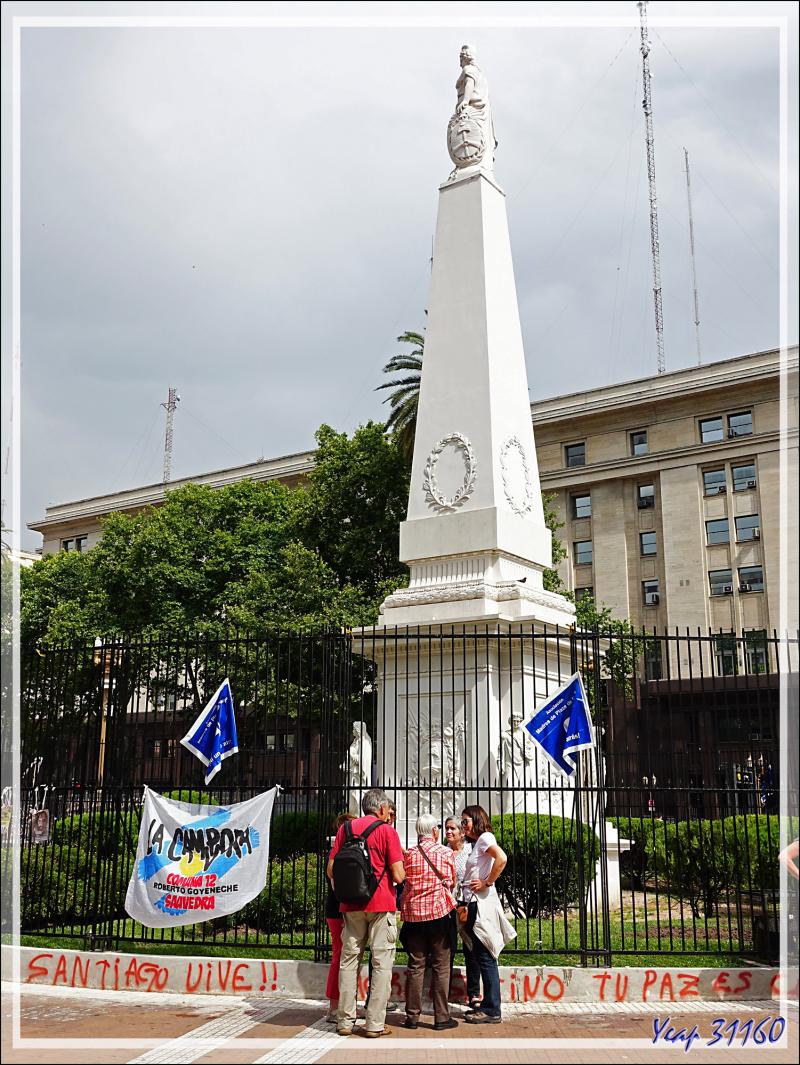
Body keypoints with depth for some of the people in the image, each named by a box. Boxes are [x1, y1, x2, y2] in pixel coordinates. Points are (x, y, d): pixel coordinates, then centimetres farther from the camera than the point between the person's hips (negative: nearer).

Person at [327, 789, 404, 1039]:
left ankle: (345, 1020, 13)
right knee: (381, 962, 2)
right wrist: (401, 870, 12)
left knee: (348, 960, 11)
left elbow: (331, 870, 7)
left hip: (351, 905, 4)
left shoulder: (346, 828, 7)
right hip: (381, 905, -4)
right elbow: (398, 876, -10)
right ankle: (375, 1023, 2)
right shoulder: (387, 831, -5)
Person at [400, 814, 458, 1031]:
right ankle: (441, 1017, 4)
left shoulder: (408, 854, 2)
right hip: (439, 911, -2)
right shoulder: (445, 852, -2)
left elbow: (404, 882, 11)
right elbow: (452, 883, 7)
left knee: (415, 965, 8)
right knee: (441, 966, 3)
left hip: (413, 913, 3)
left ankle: (412, 1016, 10)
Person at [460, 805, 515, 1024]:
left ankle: (491, 1010, 0)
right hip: (473, 904, 10)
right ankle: (476, 1003, 25)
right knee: (471, 955, 16)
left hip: (482, 904, -10)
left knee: (485, 958, -5)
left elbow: (502, 858, -28)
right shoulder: (476, 843, 19)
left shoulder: (485, 837, -9)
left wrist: (487, 883, -20)